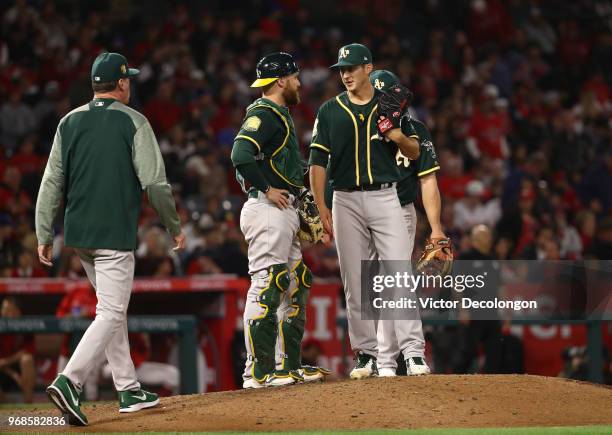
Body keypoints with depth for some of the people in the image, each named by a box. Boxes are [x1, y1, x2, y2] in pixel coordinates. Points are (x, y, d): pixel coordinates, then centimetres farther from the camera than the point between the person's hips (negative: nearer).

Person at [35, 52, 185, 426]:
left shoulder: (70, 122, 8)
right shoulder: (133, 122, -7)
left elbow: (52, 183, 6)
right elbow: (155, 182, -9)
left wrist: (44, 235, 8)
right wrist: (174, 227, 3)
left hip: (78, 234, 6)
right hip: (115, 235, -6)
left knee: (112, 308, 18)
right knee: (111, 313, -7)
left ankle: (129, 390, 22)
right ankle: (69, 382, -24)